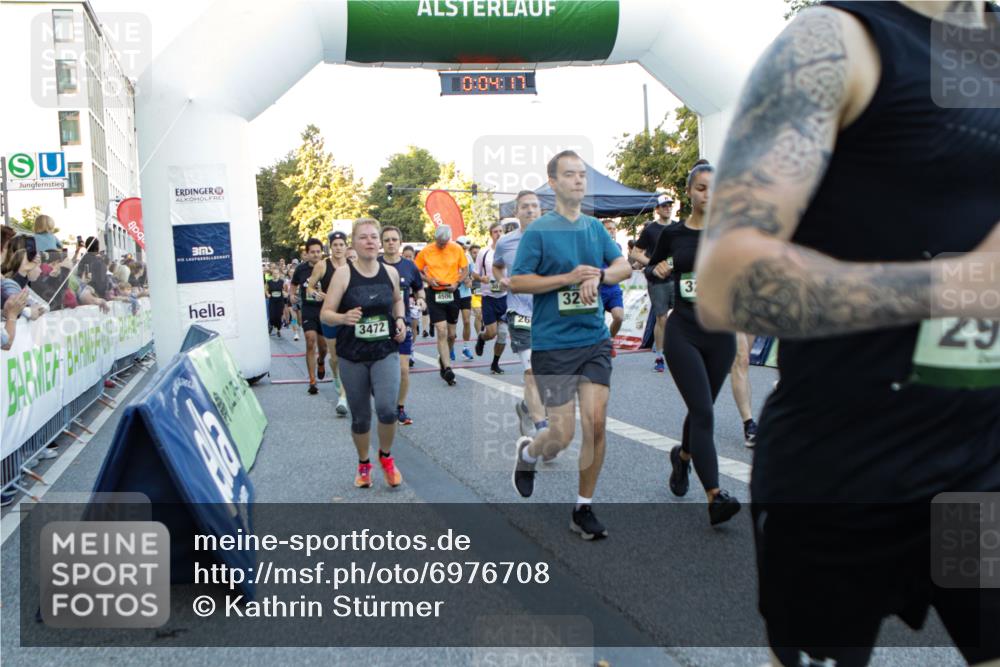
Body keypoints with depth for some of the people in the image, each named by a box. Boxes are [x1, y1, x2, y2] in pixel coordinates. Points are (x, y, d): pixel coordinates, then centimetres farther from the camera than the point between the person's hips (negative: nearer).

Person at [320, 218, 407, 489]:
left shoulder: (390, 272, 1)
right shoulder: (343, 274, -7)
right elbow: (325, 314, -7)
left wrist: (400, 320, 3)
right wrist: (344, 318, -27)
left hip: (386, 352, 1)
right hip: (352, 357, -1)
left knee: (386, 408, -18)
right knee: (360, 417, 8)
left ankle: (386, 456, 11)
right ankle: (363, 464, 34)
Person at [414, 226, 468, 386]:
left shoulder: (457, 249, -1)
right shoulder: (426, 251, -4)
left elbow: (465, 269, 7)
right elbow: (416, 271, 5)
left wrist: (457, 283, -9)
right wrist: (429, 280, -13)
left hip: (452, 293, 2)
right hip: (434, 294, -2)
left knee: (451, 334, 11)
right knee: (441, 332, -13)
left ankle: (444, 358, 36)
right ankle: (447, 368, -14)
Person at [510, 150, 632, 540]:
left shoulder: (595, 228, 10)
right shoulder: (538, 230, -6)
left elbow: (625, 267, 9)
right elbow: (517, 282, -9)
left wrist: (599, 275, -12)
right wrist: (568, 277, -17)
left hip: (594, 340, 5)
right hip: (552, 344, -4)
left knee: (596, 424, -1)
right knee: (562, 434, -3)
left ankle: (584, 510, 14)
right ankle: (527, 453, 33)